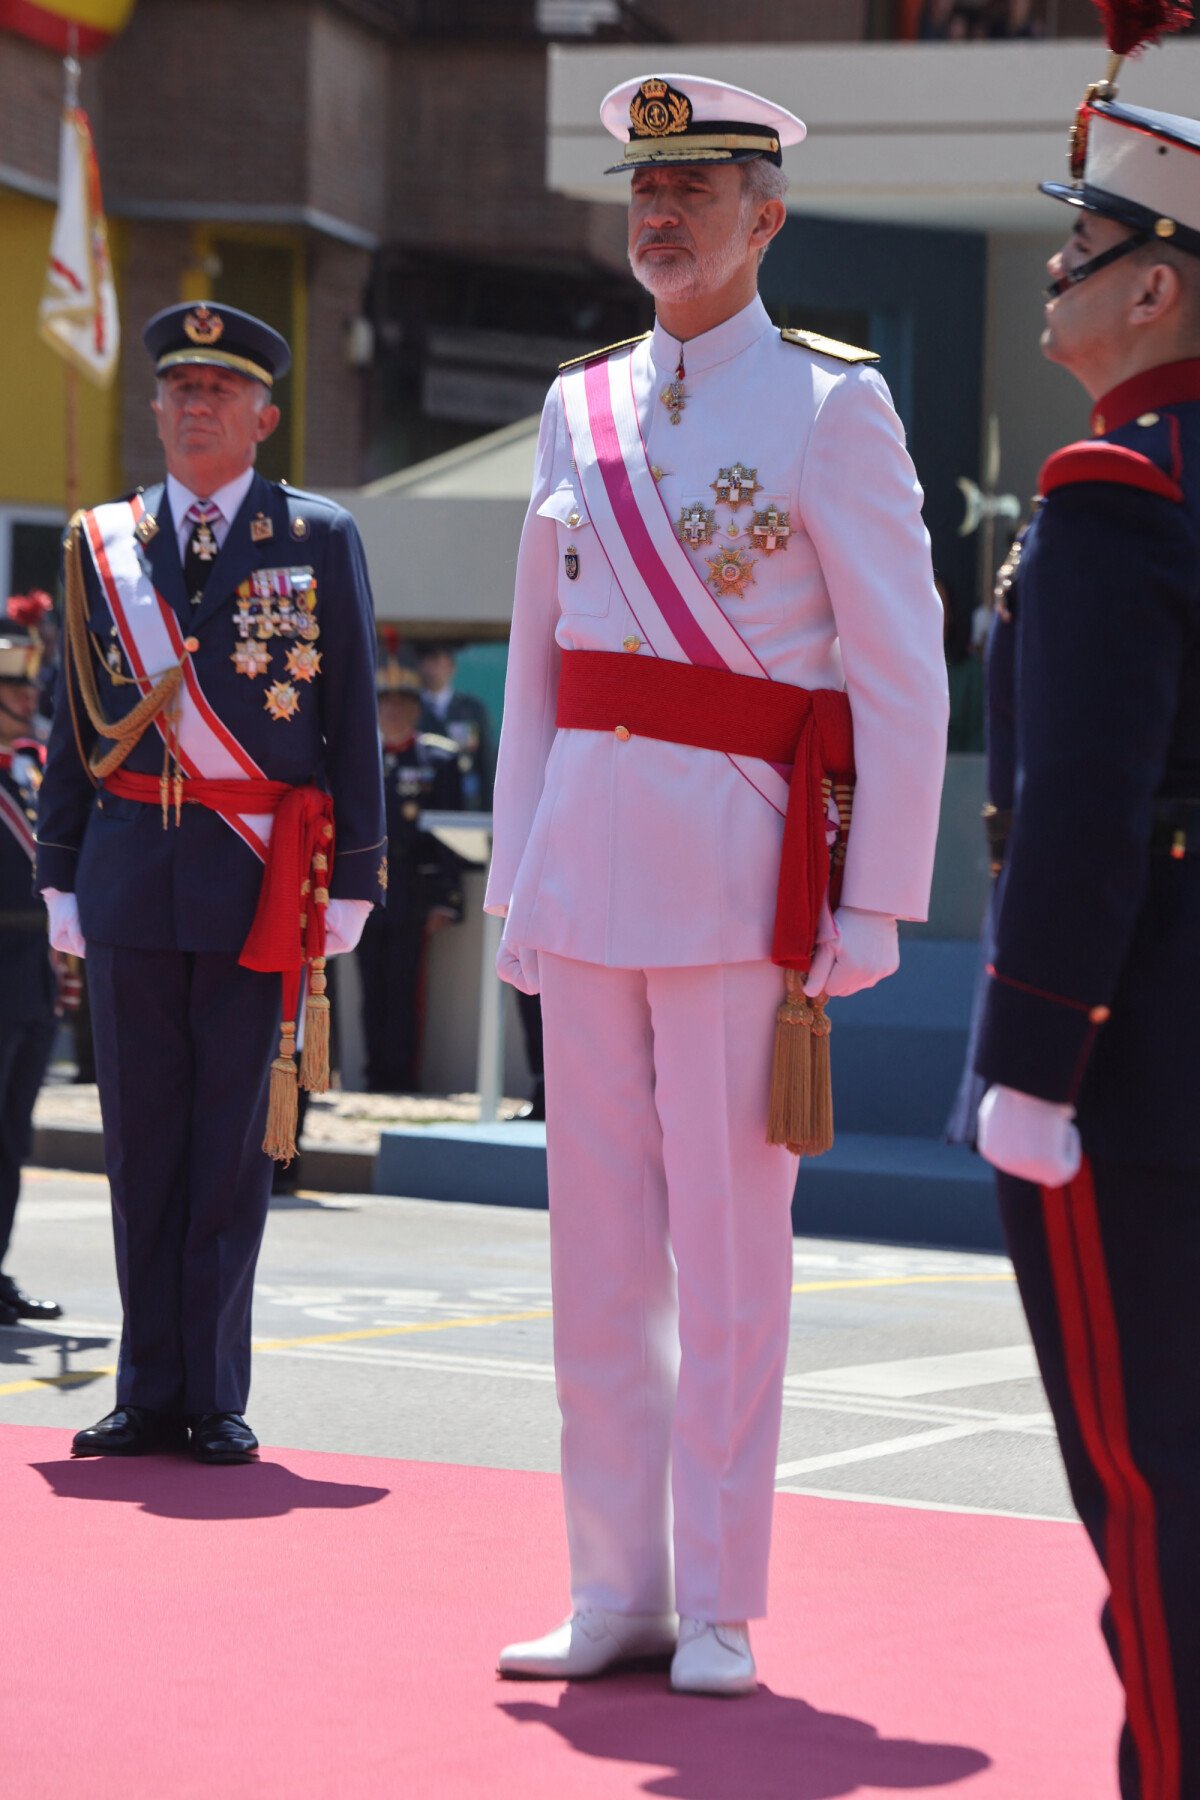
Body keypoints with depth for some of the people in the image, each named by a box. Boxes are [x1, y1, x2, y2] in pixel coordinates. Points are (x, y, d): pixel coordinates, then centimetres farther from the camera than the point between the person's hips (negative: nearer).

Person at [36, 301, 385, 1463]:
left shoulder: (322, 541, 4)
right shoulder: (102, 547, 10)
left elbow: (353, 724, 3)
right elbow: (75, 725, 12)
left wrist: (351, 881, -2)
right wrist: (61, 880, 7)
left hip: (262, 881, -2)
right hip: (132, 876, 2)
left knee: (235, 1146, -1)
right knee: (143, 1140, 5)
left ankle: (215, 1400, 5)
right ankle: (151, 1396, 10)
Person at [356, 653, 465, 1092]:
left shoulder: (440, 760, 4)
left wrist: (445, 901, -7)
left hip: (413, 897, -3)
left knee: (404, 990, -4)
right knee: (373, 991, 5)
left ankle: (401, 1080, 1)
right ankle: (376, 1077, 11)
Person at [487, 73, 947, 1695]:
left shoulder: (829, 404, -3)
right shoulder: (583, 407, 13)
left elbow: (905, 681, -5)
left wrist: (873, 910, -10)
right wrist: (517, 881, 12)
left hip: (744, 868, -5)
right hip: (587, 858, 5)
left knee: (728, 1243, -2)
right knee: (598, 1244, 7)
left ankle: (720, 1609, 6)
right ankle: (618, 1592, 14)